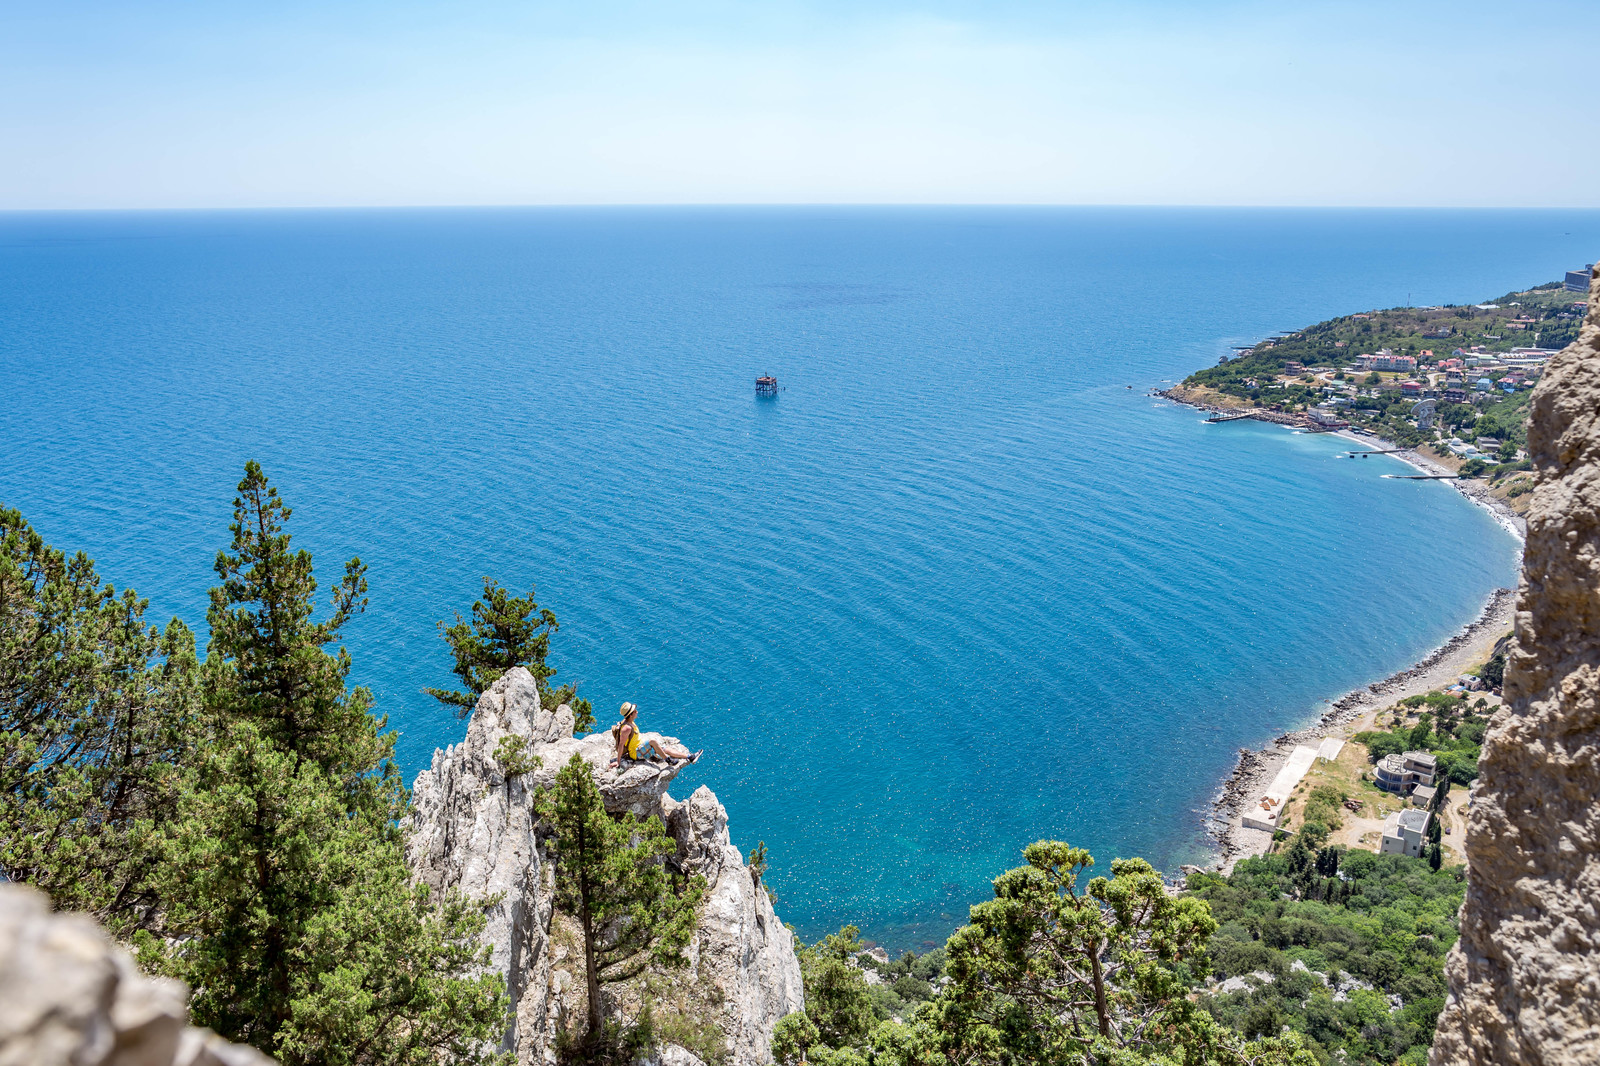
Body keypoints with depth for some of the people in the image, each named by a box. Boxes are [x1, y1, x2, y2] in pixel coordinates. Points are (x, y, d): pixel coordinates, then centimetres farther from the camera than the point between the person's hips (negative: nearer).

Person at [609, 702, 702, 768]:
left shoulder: (630, 722, 3)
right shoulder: (626, 728, -27)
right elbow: (621, 744, -27)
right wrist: (618, 761, -26)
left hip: (641, 745, 10)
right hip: (635, 752, -10)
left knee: (665, 749, 2)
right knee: (652, 741, -31)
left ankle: (689, 757, -1)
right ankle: (668, 760, -18)